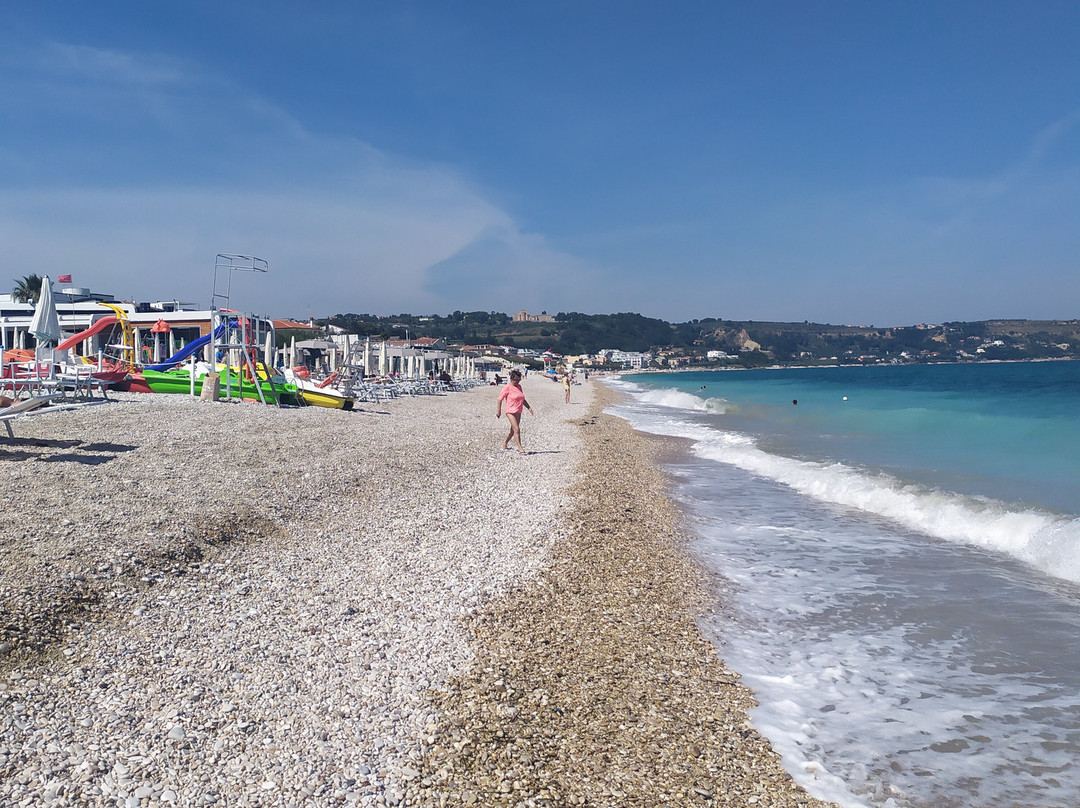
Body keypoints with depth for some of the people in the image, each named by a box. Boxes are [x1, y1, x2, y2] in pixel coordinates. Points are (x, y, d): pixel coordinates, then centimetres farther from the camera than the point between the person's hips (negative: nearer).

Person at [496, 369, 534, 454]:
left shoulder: (519, 387, 12)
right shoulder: (507, 388, -10)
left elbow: (522, 399, 21)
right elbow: (500, 399, -7)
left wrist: (529, 408, 15)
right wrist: (499, 411, -9)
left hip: (518, 412, 8)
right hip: (510, 412, -8)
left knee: (513, 430, 15)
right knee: (517, 429, -14)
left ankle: (505, 444, 33)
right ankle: (520, 448, -13)